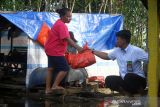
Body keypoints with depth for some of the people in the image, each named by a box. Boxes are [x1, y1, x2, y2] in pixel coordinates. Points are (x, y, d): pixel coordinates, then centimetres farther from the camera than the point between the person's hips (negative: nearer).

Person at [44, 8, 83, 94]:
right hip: (55, 51, -11)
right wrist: (78, 48, -32)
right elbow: (67, 39, -28)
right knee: (65, 68, -6)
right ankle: (55, 86, -3)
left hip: (50, 49, 11)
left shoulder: (59, 23, 13)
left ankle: (48, 89, 21)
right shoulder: (62, 25, -20)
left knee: (50, 68, 15)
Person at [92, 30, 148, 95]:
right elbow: (107, 56, 23)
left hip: (138, 80, -6)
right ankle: (127, 92, -18)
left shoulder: (136, 51, -16)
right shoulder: (117, 50, 5)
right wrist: (93, 52, 20)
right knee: (109, 80, -13)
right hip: (124, 79, 6)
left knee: (128, 77, -38)